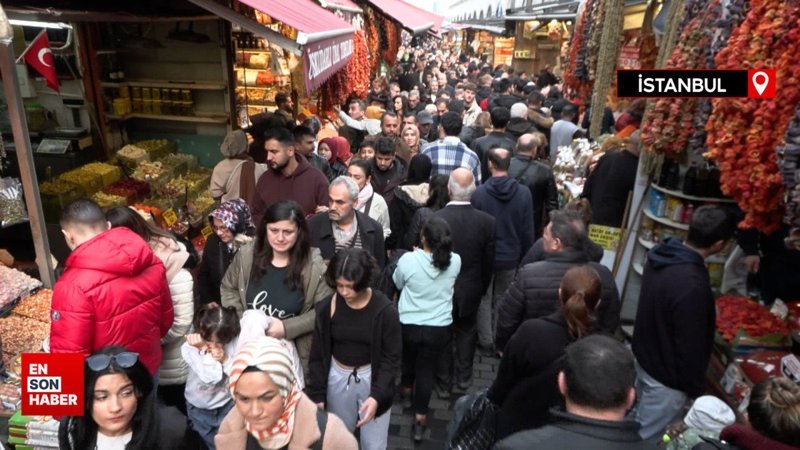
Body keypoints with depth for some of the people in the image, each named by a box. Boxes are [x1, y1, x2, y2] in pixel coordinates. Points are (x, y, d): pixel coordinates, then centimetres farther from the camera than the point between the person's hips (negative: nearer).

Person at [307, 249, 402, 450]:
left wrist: (377, 395, -20)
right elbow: (318, 355, -3)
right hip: (337, 378, 2)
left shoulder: (385, 310, -18)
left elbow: (392, 358, -11)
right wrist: (317, 394, -5)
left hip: (372, 379, -2)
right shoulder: (327, 307, -12)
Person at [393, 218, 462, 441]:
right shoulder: (455, 261, -14)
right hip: (438, 328, 0)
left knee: (408, 356, 28)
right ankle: (420, 417, 19)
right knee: (426, 370, 13)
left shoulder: (408, 259, -21)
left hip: (408, 325, 0)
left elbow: (398, 283, -1)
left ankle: (406, 385, 55)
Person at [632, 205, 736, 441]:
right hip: (666, 377, -8)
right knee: (644, 438, 13)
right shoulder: (692, 286, -36)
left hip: (645, 355, 8)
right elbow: (691, 346, -25)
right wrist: (695, 387, -7)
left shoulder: (662, 253, -8)